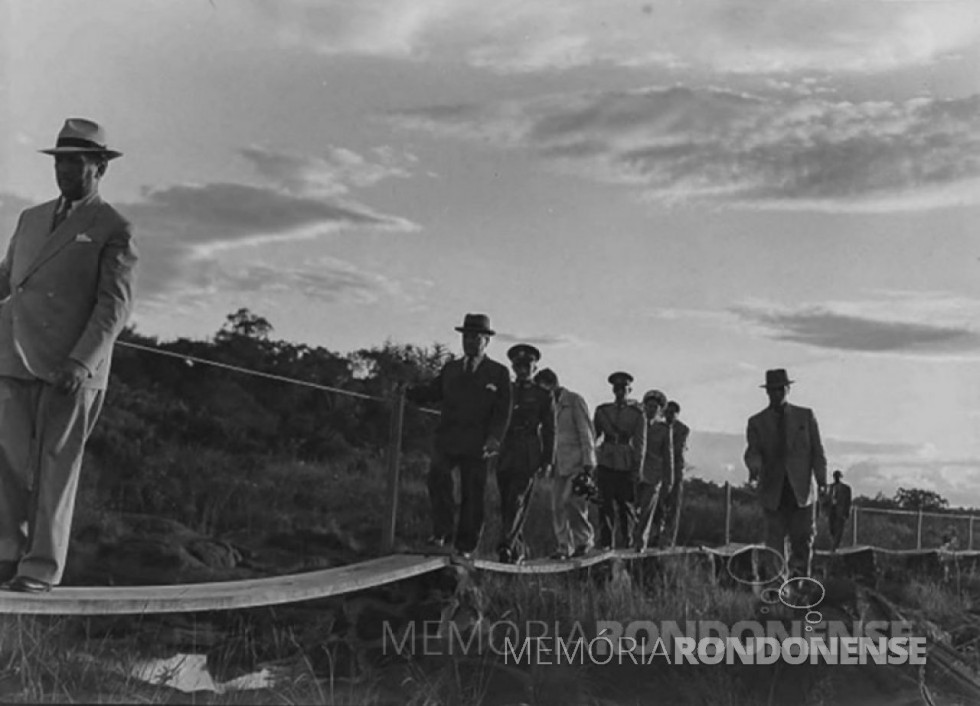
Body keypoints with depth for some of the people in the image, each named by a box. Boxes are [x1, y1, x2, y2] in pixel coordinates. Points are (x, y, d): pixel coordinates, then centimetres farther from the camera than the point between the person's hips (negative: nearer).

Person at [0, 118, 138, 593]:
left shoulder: (114, 230, 3)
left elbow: (115, 305, -6)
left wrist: (81, 362, -18)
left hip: (73, 365, -5)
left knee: (56, 464, -2)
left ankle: (42, 567, 3)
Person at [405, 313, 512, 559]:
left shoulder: (498, 373, 7)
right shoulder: (450, 368, 19)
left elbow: (503, 411, 1)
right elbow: (432, 393, 17)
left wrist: (494, 437, -14)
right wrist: (408, 392, -4)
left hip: (476, 445, -2)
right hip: (447, 439, 2)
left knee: (472, 494, 0)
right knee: (437, 476, -23)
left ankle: (465, 547, 9)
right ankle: (442, 532, -16)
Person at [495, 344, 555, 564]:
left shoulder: (544, 396, 7)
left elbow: (549, 431, 5)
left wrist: (548, 461, -2)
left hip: (528, 456, -4)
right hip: (505, 453, 4)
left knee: (517, 500, -16)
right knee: (506, 504, 5)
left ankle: (506, 547, -25)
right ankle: (519, 549, 16)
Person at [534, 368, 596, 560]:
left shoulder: (574, 400, -5)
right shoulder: (552, 404, 16)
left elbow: (586, 432, -7)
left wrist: (588, 462, -11)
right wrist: (550, 461, 12)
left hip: (577, 461, -7)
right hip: (560, 463, 7)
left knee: (573, 502, -13)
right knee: (557, 506, 0)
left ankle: (585, 539, 4)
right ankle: (565, 547, 5)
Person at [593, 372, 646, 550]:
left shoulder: (637, 414, 2)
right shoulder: (602, 410, 8)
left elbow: (640, 443, -1)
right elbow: (593, 435, 12)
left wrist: (637, 469, -7)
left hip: (627, 464, -1)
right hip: (606, 462, 1)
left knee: (626, 504, 5)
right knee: (606, 503, -5)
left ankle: (627, 542, 16)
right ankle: (605, 543, -4)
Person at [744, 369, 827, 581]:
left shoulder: (805, 416, 11)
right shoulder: (756, 422, 9)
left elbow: (817, 450, 7)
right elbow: (753, 452, 0)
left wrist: (821, 478, -7)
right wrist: (754, 467, -23)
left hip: (802, 489, 0)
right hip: (773, 492, 0)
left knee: (804, 540, -1)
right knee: (775, 542, -3)